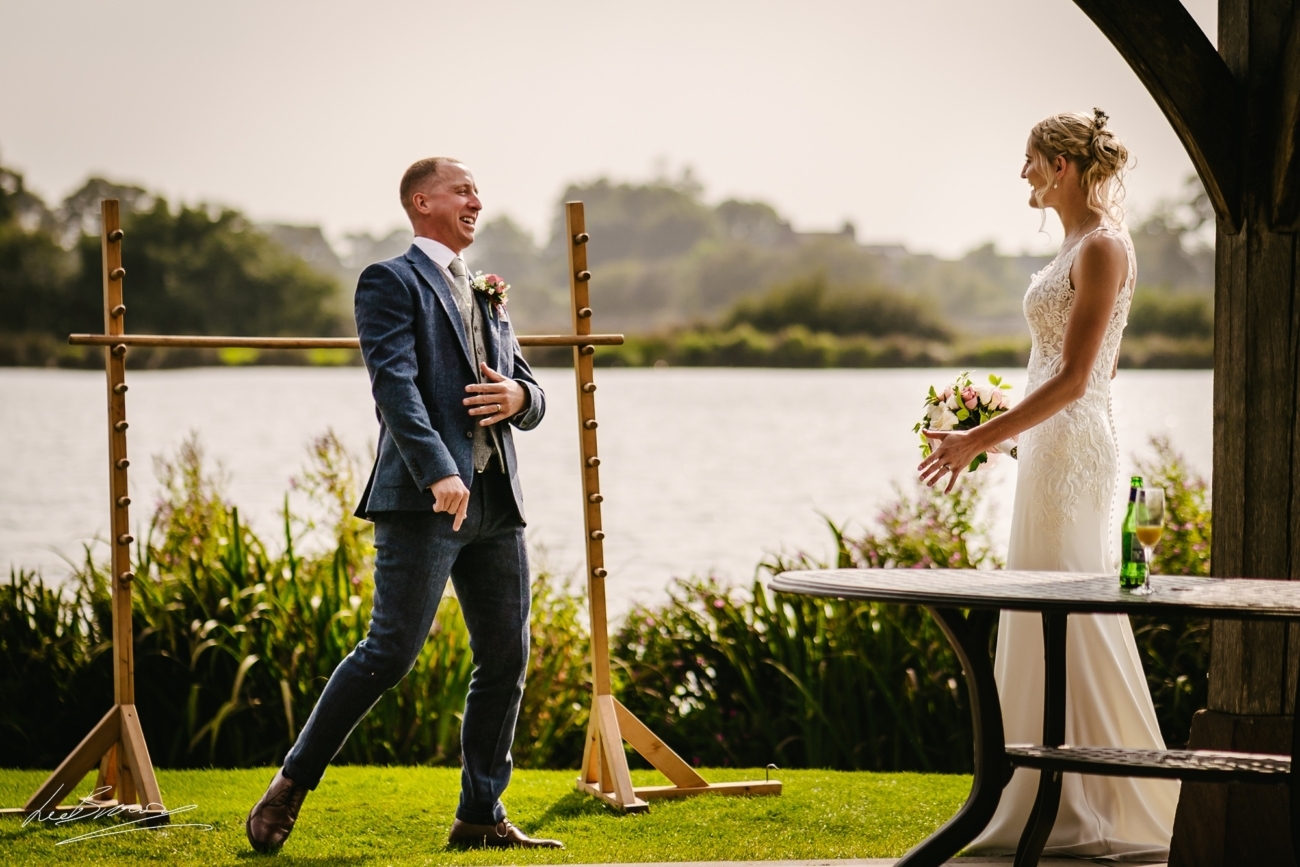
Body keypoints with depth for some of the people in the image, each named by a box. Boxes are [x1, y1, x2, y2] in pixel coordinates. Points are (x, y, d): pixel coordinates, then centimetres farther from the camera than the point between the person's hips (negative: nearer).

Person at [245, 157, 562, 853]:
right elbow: (395, 385, -15)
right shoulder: (391, 283, -1)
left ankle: (480, 815, 11)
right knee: (391, 651, -11)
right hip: (425, 497, -8)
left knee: (506, 657, 4)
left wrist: (518, 396, -2)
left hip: (495, 503, 8)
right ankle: (292, 785, 2)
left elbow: (530, 396, 23)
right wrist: (439, 473, -27)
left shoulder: (485, 298, 24)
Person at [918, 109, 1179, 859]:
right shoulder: (1082, 244, 15)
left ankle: (1109, 813, -2)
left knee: (1073, 622, -7)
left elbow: (1074, 379, -19)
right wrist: (996, 431, 25)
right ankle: (1062, 805, 16)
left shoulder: (1102, 247, -14)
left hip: (1072, 450, -10)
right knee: (1047, 625, 11)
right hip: (1055, 447, 10)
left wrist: (979, 441, -20)